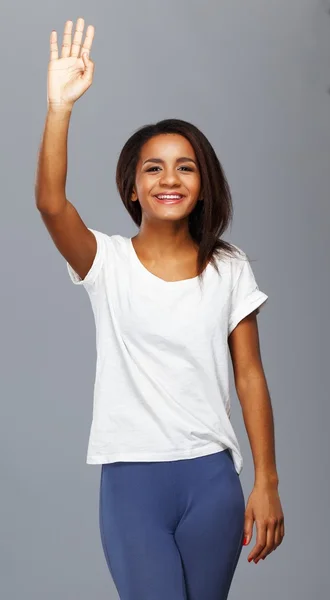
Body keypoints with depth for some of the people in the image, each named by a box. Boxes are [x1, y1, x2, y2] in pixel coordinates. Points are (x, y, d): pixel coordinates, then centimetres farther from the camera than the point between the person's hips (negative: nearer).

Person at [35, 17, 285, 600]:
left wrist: (267, 484, 1)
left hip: (211, 478, 2)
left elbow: (249, 376, 4)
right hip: (132, 479, -2)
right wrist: (60, 106, -32)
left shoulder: (230, 269, 4)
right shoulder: (107, 262, -1)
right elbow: (50, 203, -21)